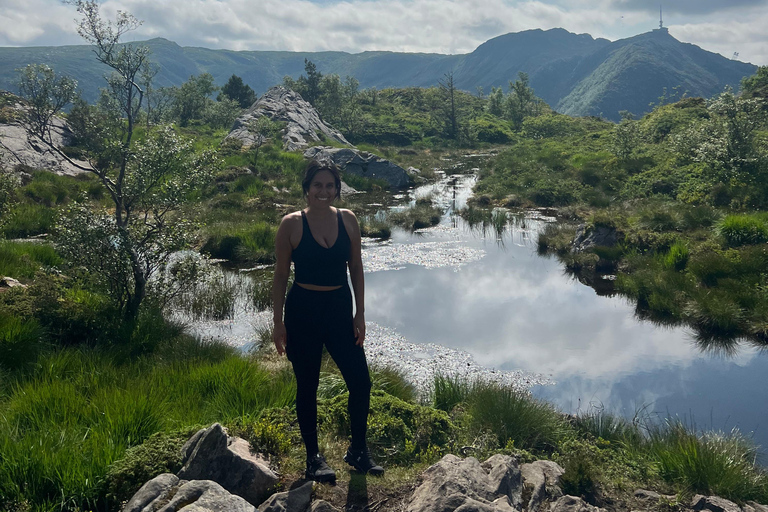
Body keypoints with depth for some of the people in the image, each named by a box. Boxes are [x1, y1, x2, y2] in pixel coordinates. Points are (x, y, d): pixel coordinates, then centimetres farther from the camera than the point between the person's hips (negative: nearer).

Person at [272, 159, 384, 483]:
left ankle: (358, 451, 22)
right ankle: (313, 456, 24)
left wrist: (360, 314, 4)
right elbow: (281, 274, -2)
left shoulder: (348, 220, 2)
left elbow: (356, 268, 7)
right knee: (307, 386, 7)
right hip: (302, 310, -3)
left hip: (340, 308, 3)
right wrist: (278, 322, -4)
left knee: (360, 382, 1)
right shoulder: (291, 224, -6)